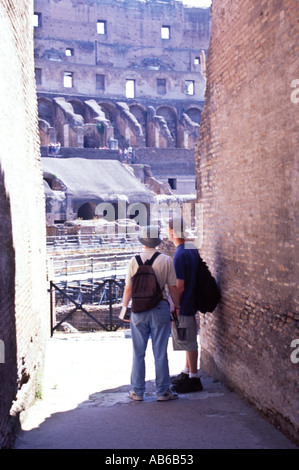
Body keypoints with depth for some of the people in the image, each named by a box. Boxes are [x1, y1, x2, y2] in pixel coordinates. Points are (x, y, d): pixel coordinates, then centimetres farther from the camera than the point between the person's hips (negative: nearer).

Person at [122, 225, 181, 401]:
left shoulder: (134, 261, -3)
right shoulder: (166, 260, -5)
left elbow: (128, 289, 0)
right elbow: (173, 288, -3)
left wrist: (124, 307, 14)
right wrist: (177, 307, 10)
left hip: (139, 310, 1)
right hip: (160, 308, -1)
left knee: (138, 353, 10)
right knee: (160, 353, 6)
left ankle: (138, 391, 17)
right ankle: (163, 391, 13)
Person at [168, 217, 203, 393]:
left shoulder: (180, 255, -22)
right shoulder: (193, 249, 6)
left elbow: (180, 287, -22)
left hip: (183, 305, -9)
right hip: (192, 302, 9)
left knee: (189, 342, 0)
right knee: (190, 341, 18)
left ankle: (194, 379, 9)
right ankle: (187, 372, 31)